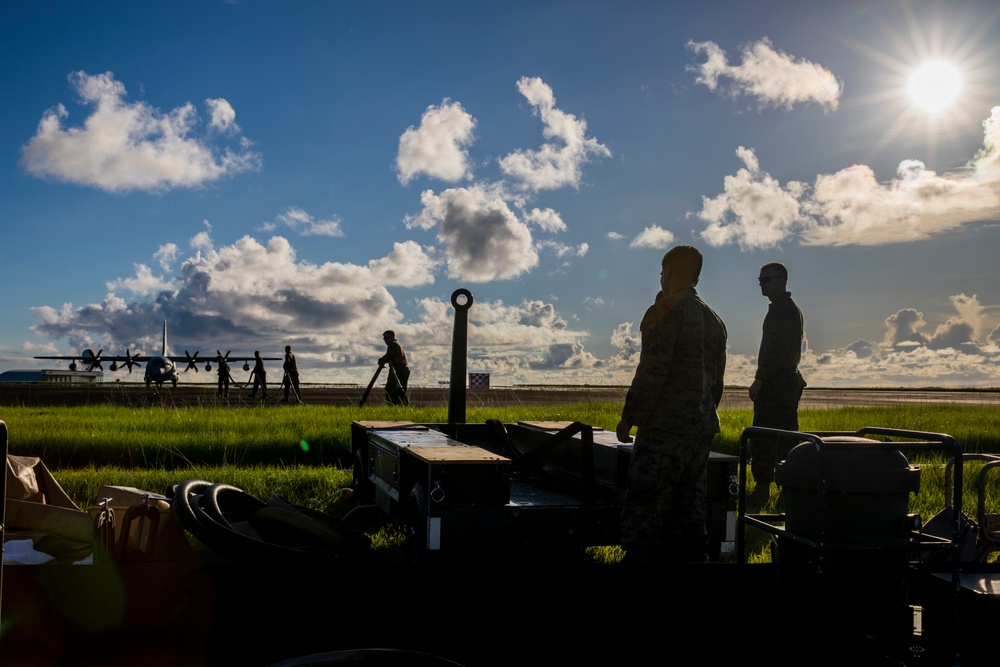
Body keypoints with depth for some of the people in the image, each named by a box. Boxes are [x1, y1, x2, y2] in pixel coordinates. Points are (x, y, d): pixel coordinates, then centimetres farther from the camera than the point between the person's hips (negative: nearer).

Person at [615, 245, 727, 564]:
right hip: (702, 429, 9)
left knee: (643, 515, -7)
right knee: (690, 514, 12)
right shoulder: (714, 320, 17)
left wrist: (629, 418, -9)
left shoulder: (666, 311, -9)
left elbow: (651, 371, -16)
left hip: (664, 429, -8)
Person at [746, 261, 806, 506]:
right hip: (790, 379, 11)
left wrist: (759, 379, -21)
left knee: (763, 439, -9)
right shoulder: (791, 308, 19)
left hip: (775, 382, -11)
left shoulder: (781, 309, -14)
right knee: (787, 437, 15)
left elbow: (775, 349, -23)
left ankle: (762, 490, -8)